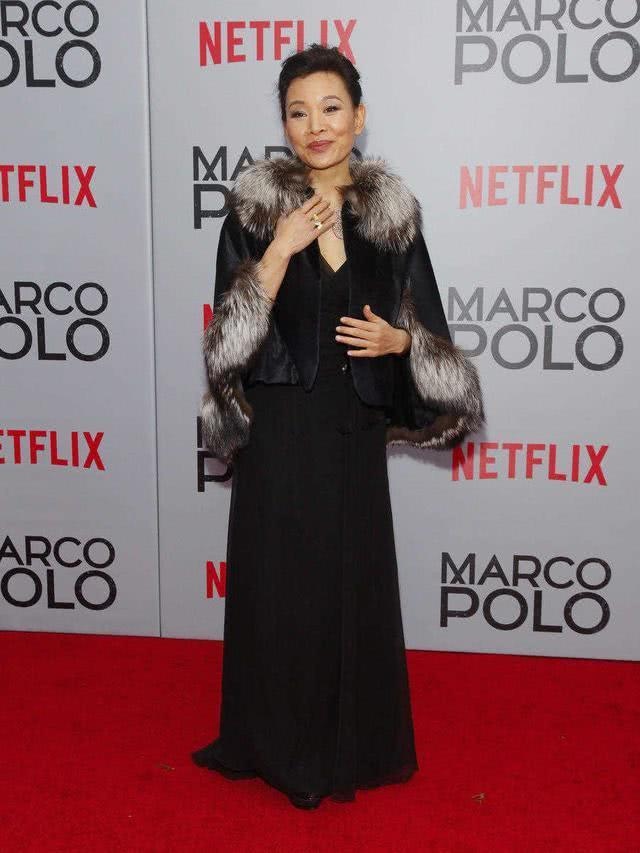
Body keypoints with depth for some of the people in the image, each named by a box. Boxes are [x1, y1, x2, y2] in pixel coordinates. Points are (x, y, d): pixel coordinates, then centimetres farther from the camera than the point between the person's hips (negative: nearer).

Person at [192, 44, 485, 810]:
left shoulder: (391, 210, 4)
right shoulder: (255, 206, -2)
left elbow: (424, 325, 11)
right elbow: (232, 332, -8)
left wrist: (397, 339, -10)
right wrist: (281, 248, -18)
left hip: (354, 429, 2)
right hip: (279, 428, -1)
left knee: (354, 581, 10)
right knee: (277, 582, 5)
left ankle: (352, 741, 30)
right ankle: (279, 744, 27)